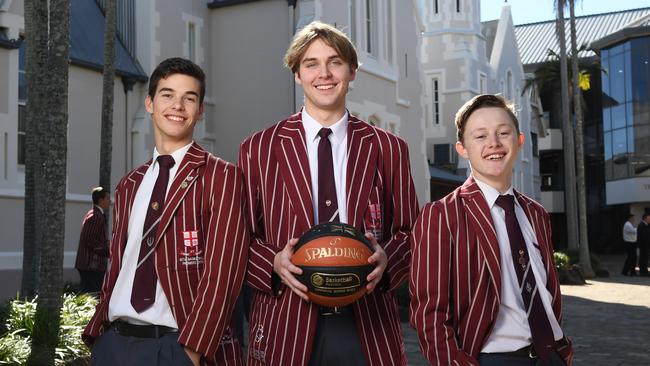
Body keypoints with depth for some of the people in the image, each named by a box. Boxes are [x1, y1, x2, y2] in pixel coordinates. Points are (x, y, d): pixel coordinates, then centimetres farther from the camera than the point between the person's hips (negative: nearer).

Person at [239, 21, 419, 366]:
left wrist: (386, 258, -11)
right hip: (286, 327, -1)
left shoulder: (388, 149, 6)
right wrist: (274, 262, -13)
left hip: (367, 327, 1)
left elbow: (409, 232, 10)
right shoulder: (258, 149, 4)